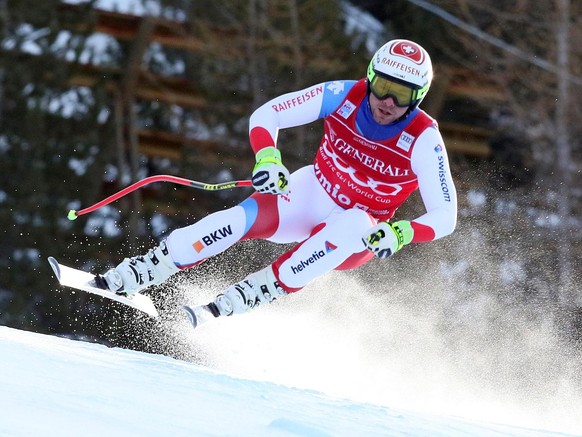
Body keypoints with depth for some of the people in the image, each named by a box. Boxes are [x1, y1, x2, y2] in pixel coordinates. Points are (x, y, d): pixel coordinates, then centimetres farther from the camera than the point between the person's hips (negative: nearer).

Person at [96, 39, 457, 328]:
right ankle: (131, 277, -23)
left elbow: (445, 216, -21)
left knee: (353, 225, -39)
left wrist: (399, 234, -40)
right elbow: (265, 116, -10)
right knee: (248, 216, -29)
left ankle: (237, 300, -38)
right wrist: (267, 158, -31)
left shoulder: (423, 140, -23)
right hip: (311, 195, 2)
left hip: (361, 233, -2)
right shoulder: (344, 95, -16)